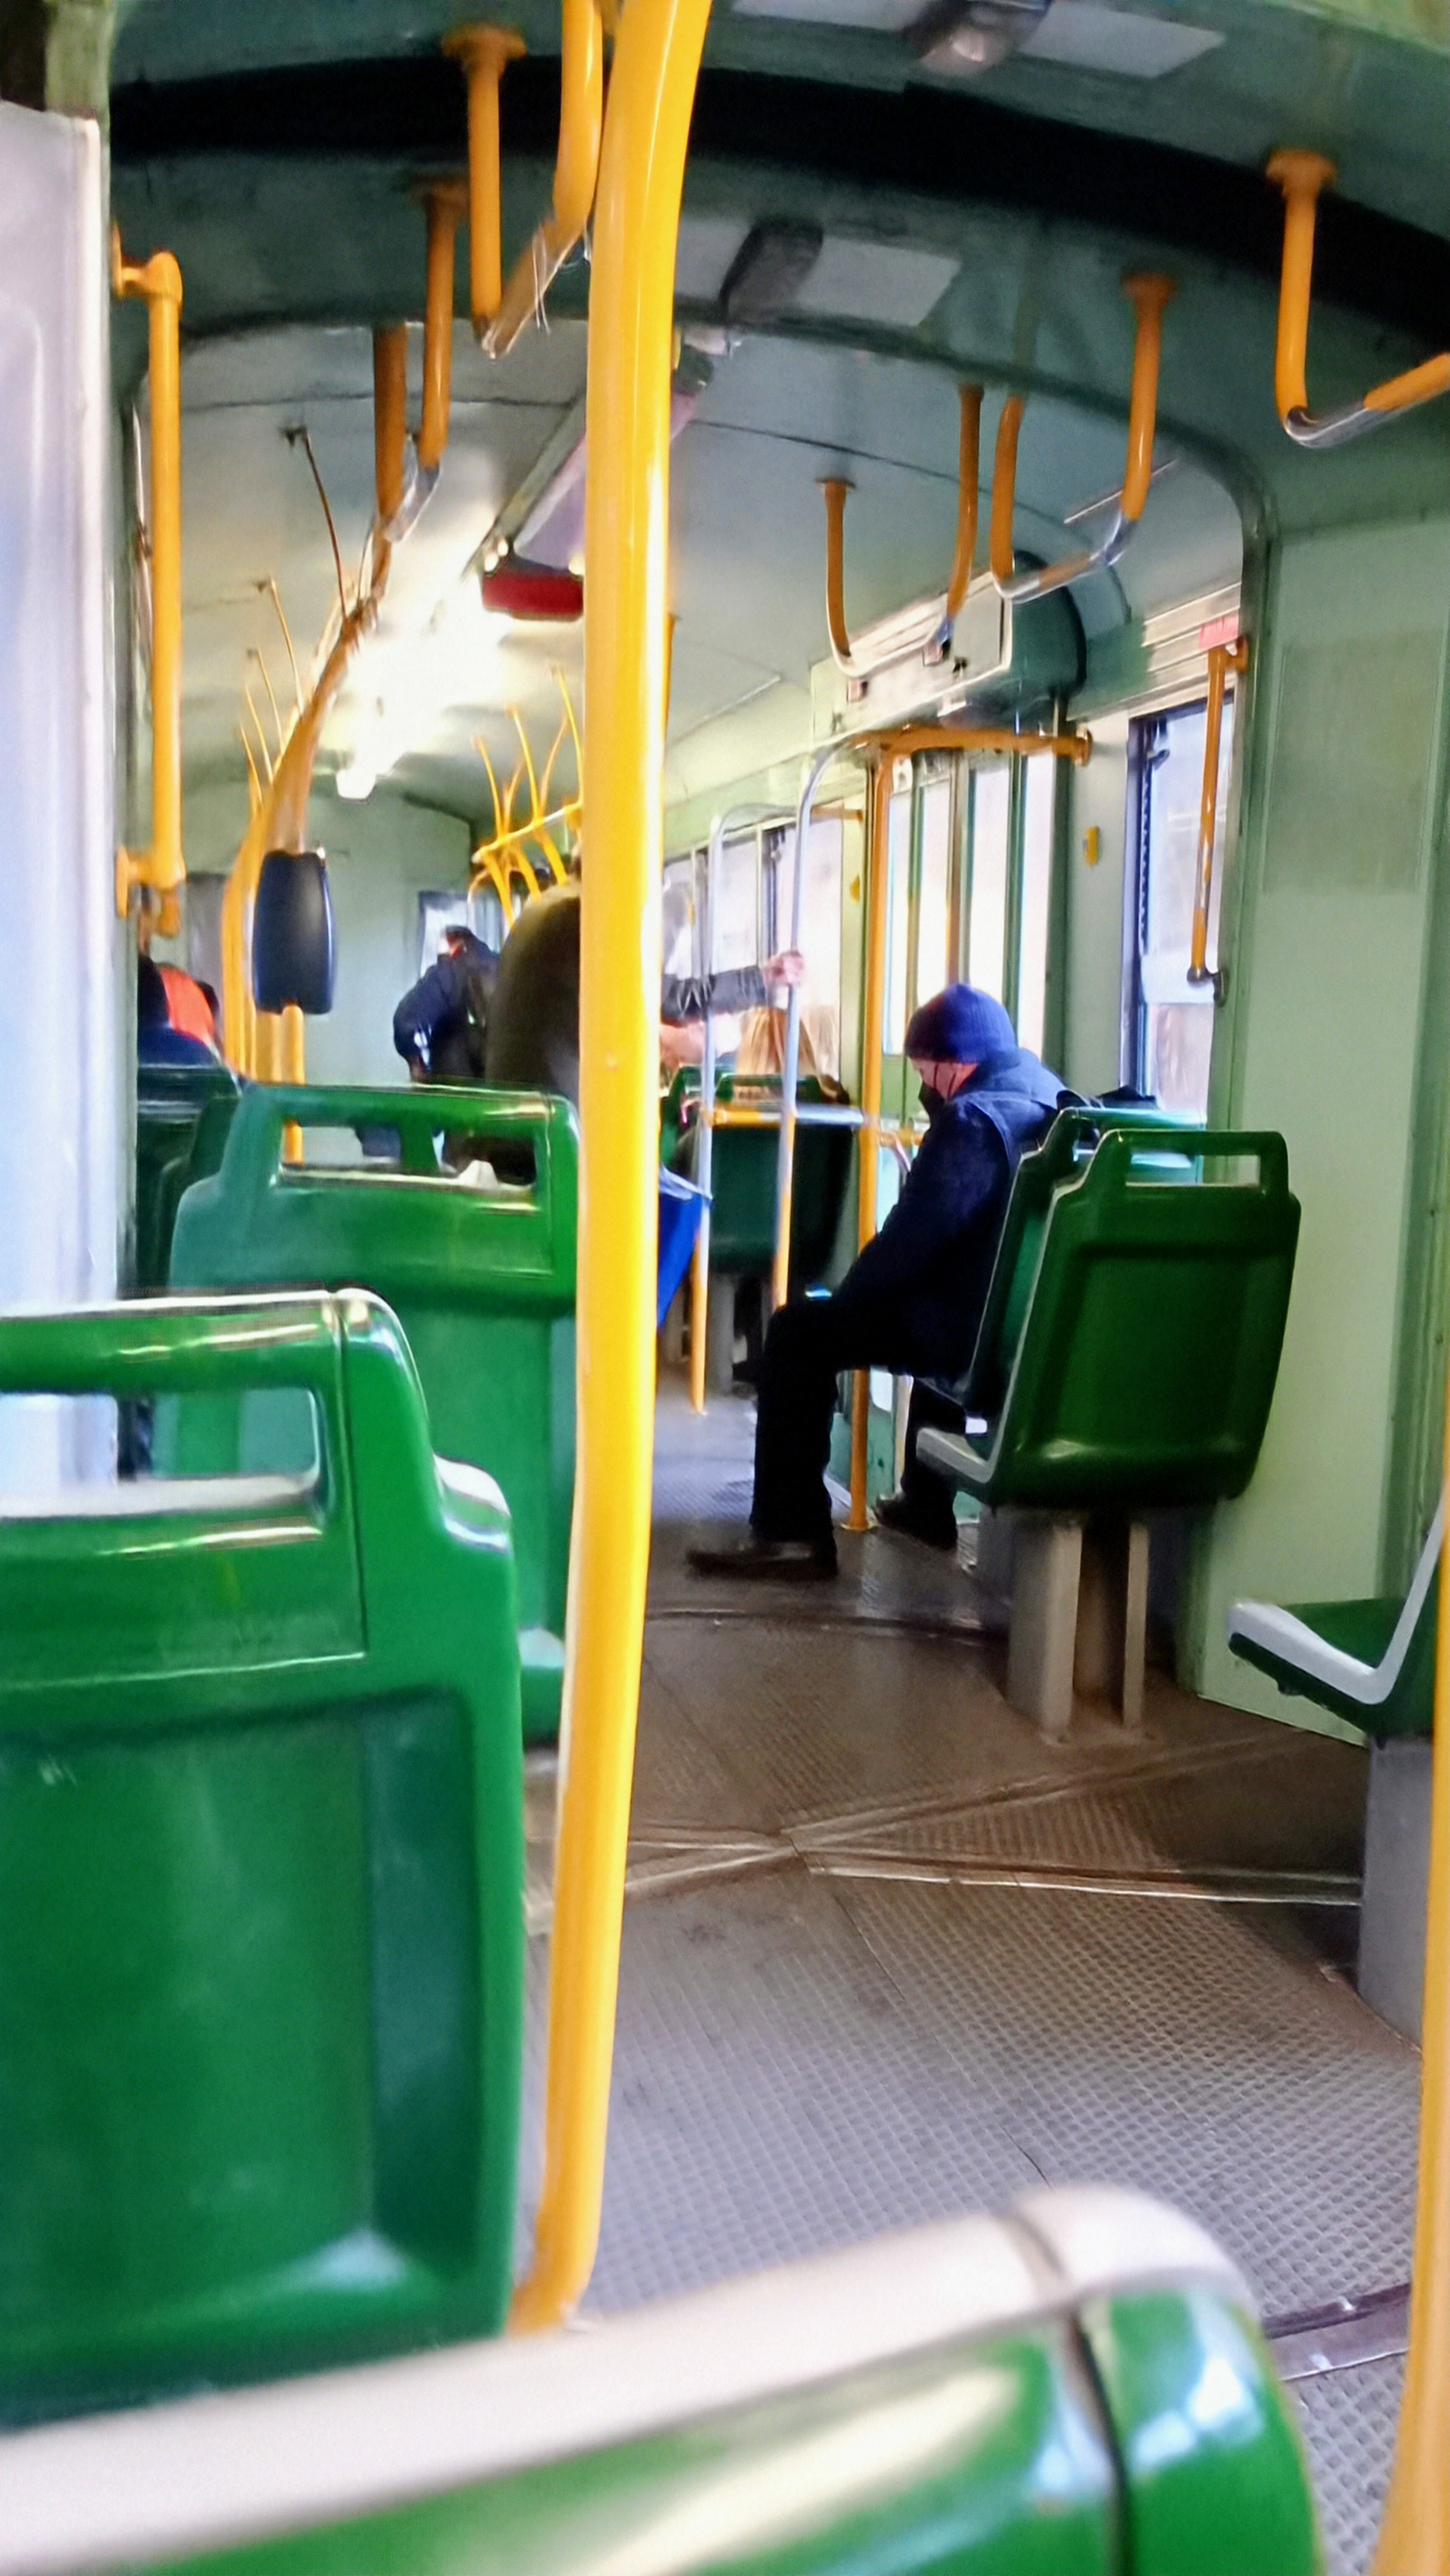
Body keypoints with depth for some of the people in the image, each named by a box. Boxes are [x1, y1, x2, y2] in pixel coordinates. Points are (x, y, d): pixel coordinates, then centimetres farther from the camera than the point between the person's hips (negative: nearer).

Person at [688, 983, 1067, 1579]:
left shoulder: (973, 1121, -16)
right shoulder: (1053, 1102, 13)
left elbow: (912, 1237, -16)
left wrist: (845, 1296, -2)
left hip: (977, 1333, -10)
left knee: (798, 1332, -1)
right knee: (930, 1302, 40)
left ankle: (790, 1531, -3)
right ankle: (926, 1502, 46)